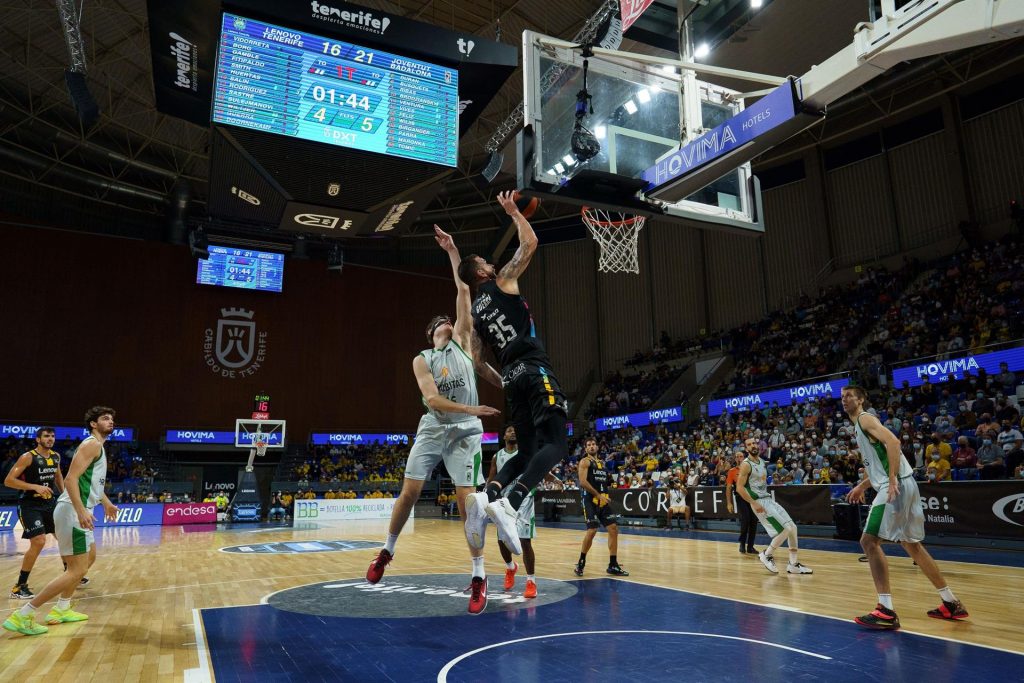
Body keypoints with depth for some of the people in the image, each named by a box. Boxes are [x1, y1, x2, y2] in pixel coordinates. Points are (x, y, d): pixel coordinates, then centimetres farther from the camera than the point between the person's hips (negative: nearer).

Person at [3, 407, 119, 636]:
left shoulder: (98, 446, 18)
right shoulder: (91, 444, -13)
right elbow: (71, 479, -24)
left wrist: (106, 502, 39)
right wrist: (81, 511, -33)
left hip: (79, 512, 11)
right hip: (73, 512, -11)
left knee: (89, 557, 24)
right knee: (76, 571, -11)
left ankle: (61, 610, 31)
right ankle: (22, 616, -5)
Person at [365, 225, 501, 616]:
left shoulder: (462, 342, 8)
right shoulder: (421, 360, 5)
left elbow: (464, 292, 2)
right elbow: (432, 398, -11)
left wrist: (453, 252, 1)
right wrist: (470, 409, -23)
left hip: (464, 433, -1)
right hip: (432, 429, 1)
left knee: (467, 499, -7)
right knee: (409, 491, -1)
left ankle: (479, 576, 0)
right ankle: (387, 550, 25)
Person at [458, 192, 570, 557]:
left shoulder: (475, 311, 21)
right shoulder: (502, 281, 5)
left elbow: (476, 359, 20)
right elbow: (530, 243, 8)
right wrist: (513, 211, 21)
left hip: (512, 377, 7)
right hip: (535, 369, -7)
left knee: (527, 451, 13)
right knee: (556, 444, -11)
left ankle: (486, 496, -11)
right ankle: (509, 504, -30)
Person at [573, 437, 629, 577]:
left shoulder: (602, 463, 19)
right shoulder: (585, 461, -4)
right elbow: (583, 482, -17)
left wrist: (610, 477, 8)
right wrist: (598, 495, -20)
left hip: (603, 500, 7)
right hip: (590, 500, -7)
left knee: (613, 528, 1)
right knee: (592, 530, -13)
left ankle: (613, 565, 8)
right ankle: (581, 563, 6)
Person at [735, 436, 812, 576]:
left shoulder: (762, 461, 12)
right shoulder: (746, 465, -15)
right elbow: (739, 487, -20)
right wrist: (754, 503, -24)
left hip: (769, 499, 9)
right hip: (760, 502, -9)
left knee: (792, 527, 6)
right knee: (785, 530, -14)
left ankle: (794, 564, 15)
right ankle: (766, 555, 6)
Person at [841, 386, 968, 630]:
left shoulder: (865, 418, -5)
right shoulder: (861, 426, 23)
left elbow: (893, 442, -22)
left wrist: (892, 481, -27)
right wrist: (861, 487, 25)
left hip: (897, 485, -10)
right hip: (902, 485, 10)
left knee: (869, 541, -13)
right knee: (911, 544, 19)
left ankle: (886, 611, -14)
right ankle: (951, 603, 29)